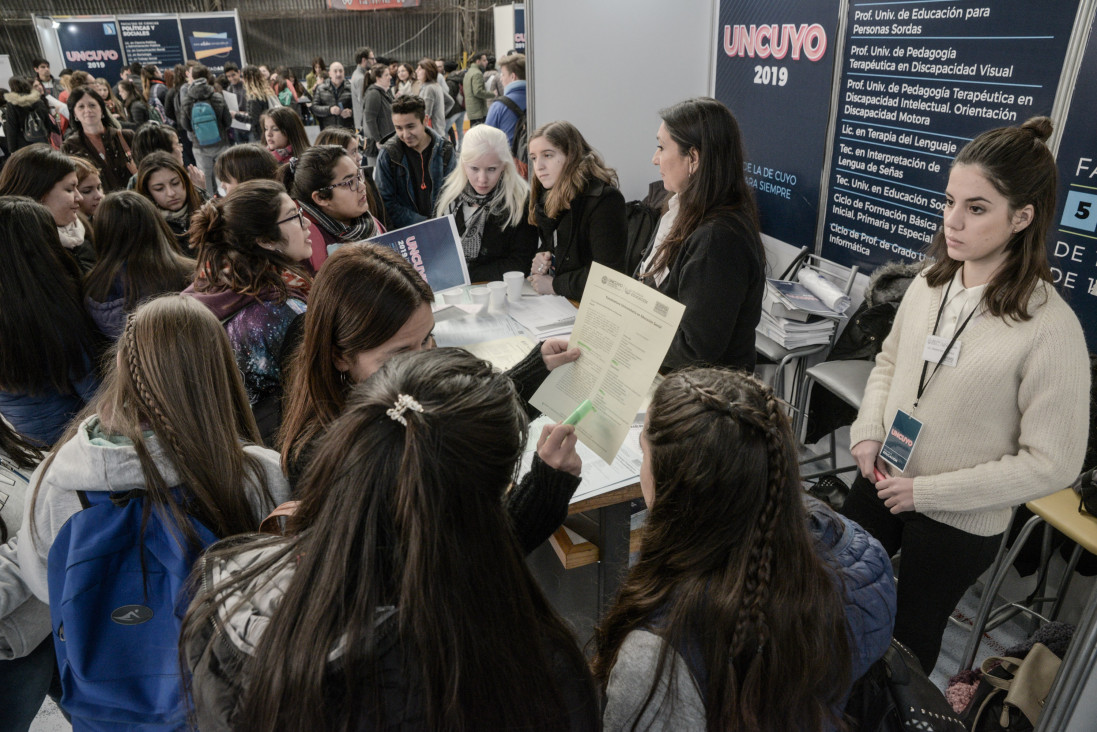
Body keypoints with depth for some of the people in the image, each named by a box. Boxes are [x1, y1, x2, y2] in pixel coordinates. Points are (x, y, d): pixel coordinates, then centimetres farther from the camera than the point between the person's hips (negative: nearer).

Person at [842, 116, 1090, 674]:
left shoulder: (1050, 328, -22)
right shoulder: (930, 284, -6)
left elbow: (1052, 462, -19)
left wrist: (927, 491, -19)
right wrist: (867, 433, -5)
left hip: (959, 521, -5)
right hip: (881, 482, 6)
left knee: (909, 637, 16)